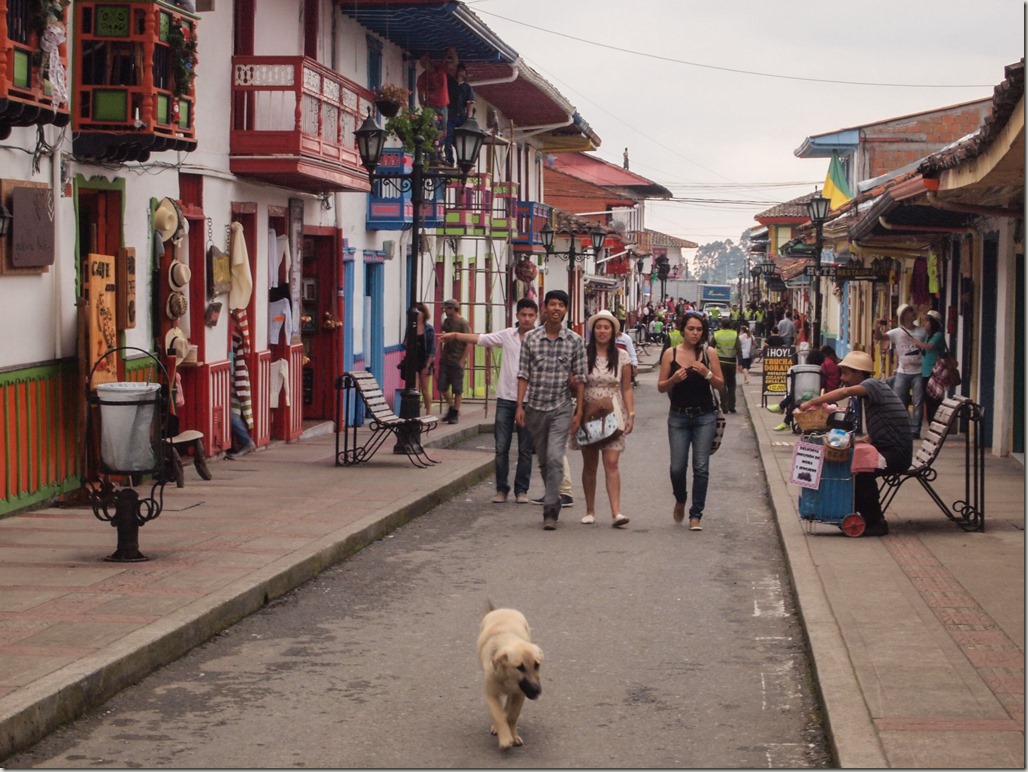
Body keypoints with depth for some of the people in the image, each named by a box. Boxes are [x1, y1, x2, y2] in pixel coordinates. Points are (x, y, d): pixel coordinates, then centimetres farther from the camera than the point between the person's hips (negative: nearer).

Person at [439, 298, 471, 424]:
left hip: (457, 361, -6)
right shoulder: (447, 321, 10)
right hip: (445, 359, 6)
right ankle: (451, 407, 24)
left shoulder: (463, 323, -10)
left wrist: (462, 360, -16)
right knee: (442, 387, 6)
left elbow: (468, 343, -11)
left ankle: (455, 413, 9)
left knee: (457, 390, 1)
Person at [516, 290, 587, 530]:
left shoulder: (575, 341, -1)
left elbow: (580, 379, 1)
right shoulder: (531, 338, 2)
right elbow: (523, 375, 4)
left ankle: (550, 510, -13)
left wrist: (579, 412, -3)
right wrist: (520, 406, -2)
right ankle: (553, 498, 29)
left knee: (555, 458, -15)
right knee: (543, 460, 12)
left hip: (561, 408, -2)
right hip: (535, 407, 2)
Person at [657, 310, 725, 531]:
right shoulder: (671, 354, 1)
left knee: (701, 467, -4)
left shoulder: (709, 353, 1)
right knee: (677, 467, -2)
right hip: (678, 416, 0)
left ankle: (695, 515, 5)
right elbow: (661, 387, 3)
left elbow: (721, 385, 3)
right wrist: (673, 379, -16)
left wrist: (707, 374, -15)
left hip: (705, 416, 0)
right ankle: (680, 500, 29)